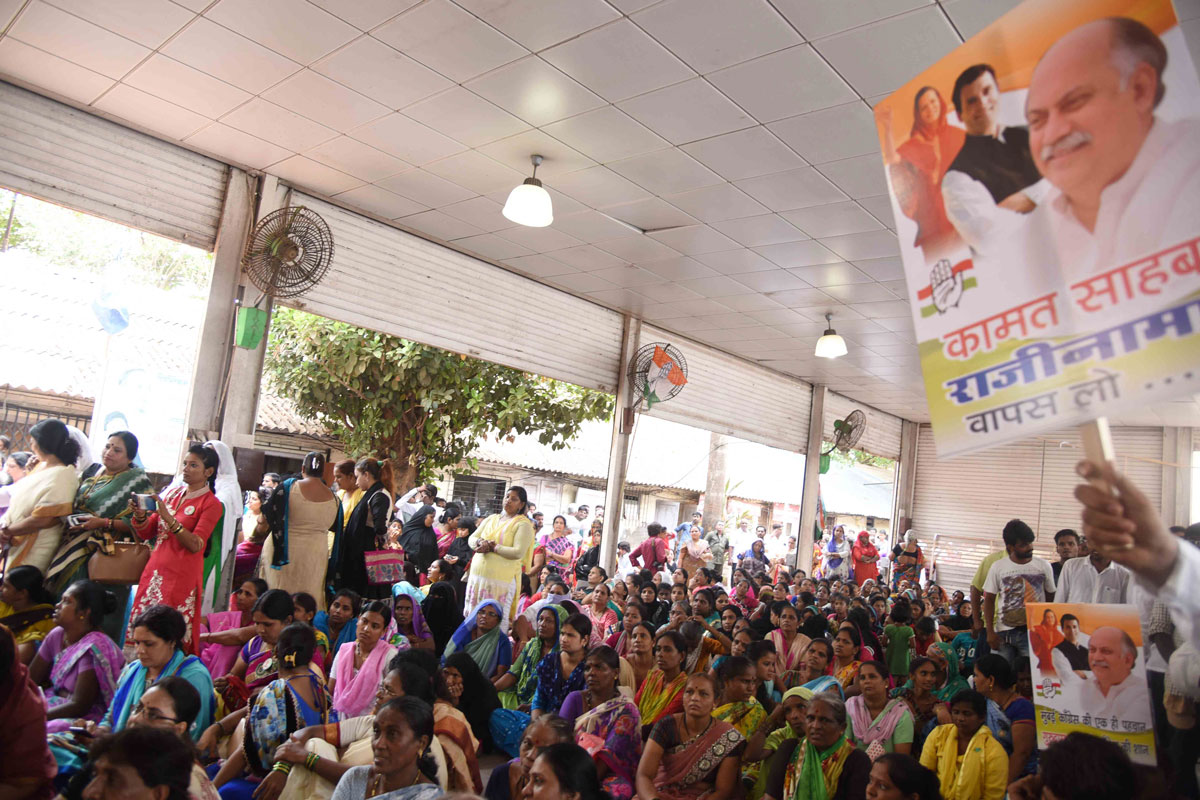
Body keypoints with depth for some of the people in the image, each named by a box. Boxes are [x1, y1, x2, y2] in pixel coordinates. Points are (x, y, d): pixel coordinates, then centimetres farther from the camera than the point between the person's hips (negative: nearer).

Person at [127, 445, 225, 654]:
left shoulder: (211, 504, -4)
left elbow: (195, 545, -15)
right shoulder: (173, 493, 14)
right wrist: (139, 515, -4)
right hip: (155, 571, 6)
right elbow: (147, 533, 16)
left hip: (182, 576, -6)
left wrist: (168, 517, -22)